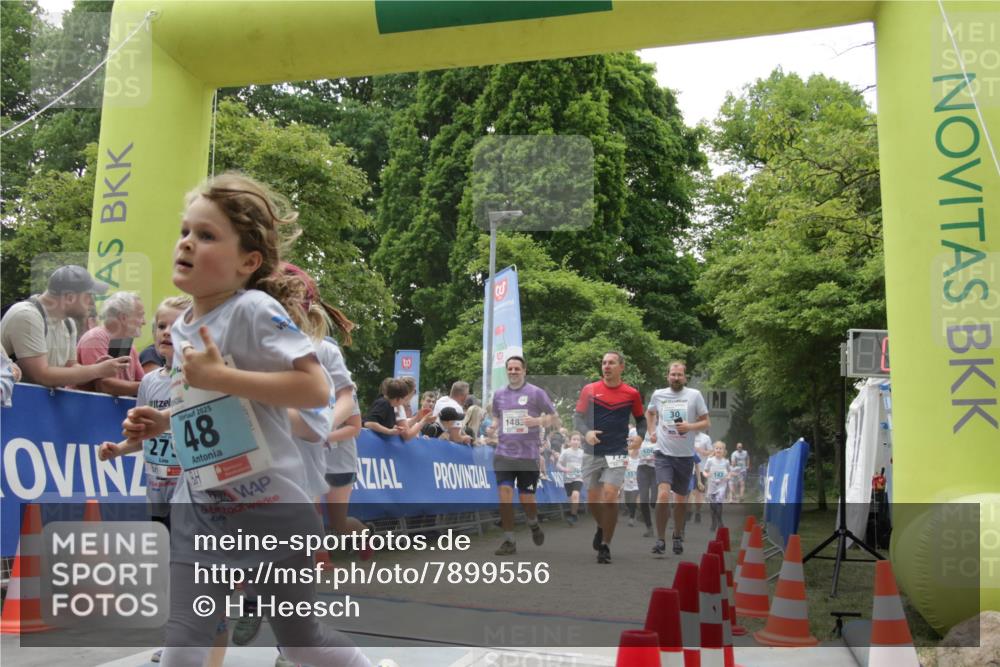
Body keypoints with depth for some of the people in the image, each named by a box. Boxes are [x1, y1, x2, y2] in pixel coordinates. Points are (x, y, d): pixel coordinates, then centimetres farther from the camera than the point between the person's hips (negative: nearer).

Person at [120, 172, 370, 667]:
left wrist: (219, 375, -28)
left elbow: (315, 388, -28)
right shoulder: (181, 326, 7)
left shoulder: (255, 309, -17)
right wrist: (163, 422, 5)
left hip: (270, 513, -6)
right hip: (198, 515, 6)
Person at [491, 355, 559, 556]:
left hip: (528, 455, -2)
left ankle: (534, 525, 36)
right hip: (504, 454, 2)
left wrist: (538, 421, -18)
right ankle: (509, 542, -2)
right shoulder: (499, 394, 10)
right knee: (505, 495, -11)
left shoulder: (536, 393, -2)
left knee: (526, 498, 3)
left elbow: (555, 420, 0)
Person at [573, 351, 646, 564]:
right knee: (592, 499, 8)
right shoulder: (589, 390, 1)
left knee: (610, 495, -15)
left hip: (617, 453, -2)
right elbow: (577, 416, 3)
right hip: (592, 453, 2)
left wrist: (640, 435, -5)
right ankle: (601, 527, 40)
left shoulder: (631, 393, 2)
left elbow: (641, 419, 14)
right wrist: (586, 432, -17)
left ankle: (605, 545, -1)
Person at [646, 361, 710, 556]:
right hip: (663, 453, -1)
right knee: (663, 494, -18)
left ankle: (678, 536, 33)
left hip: (685, 455, 1)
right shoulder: (658, 395, 3)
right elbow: (650, 412, 25)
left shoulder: (694, 395, -1)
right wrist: (652, 431, 12)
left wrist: (690, 426, -17)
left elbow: (706, 423, 2)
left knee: (681, 499, 12)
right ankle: (660, 539, -7)